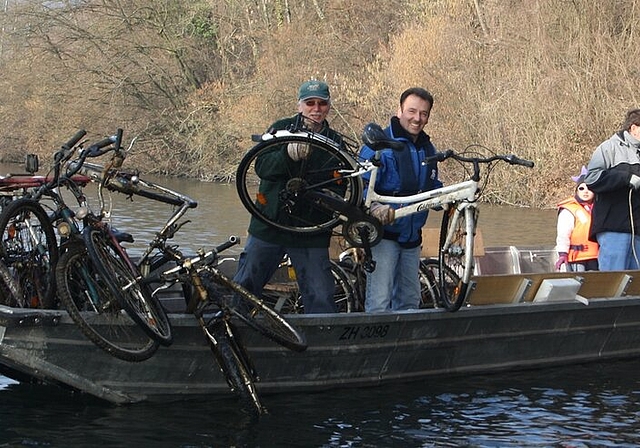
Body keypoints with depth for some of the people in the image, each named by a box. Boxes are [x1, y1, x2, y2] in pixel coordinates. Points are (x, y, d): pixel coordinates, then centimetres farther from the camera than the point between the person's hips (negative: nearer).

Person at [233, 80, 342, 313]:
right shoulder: (282, 128, 3)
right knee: (243, 288, 6)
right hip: (269, 226, 0)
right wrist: (288, 154, -32)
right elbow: (263, 167, -12)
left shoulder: (335, 142, 7)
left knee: (321, 299, -3)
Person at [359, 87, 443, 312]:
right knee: (379, 302, -12)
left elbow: (433, 188, 24)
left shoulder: (427, 149, 13)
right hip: (383, 233, -7)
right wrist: (375, 207, -37)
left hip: (412, 237, 7)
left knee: (410, 300, 15)